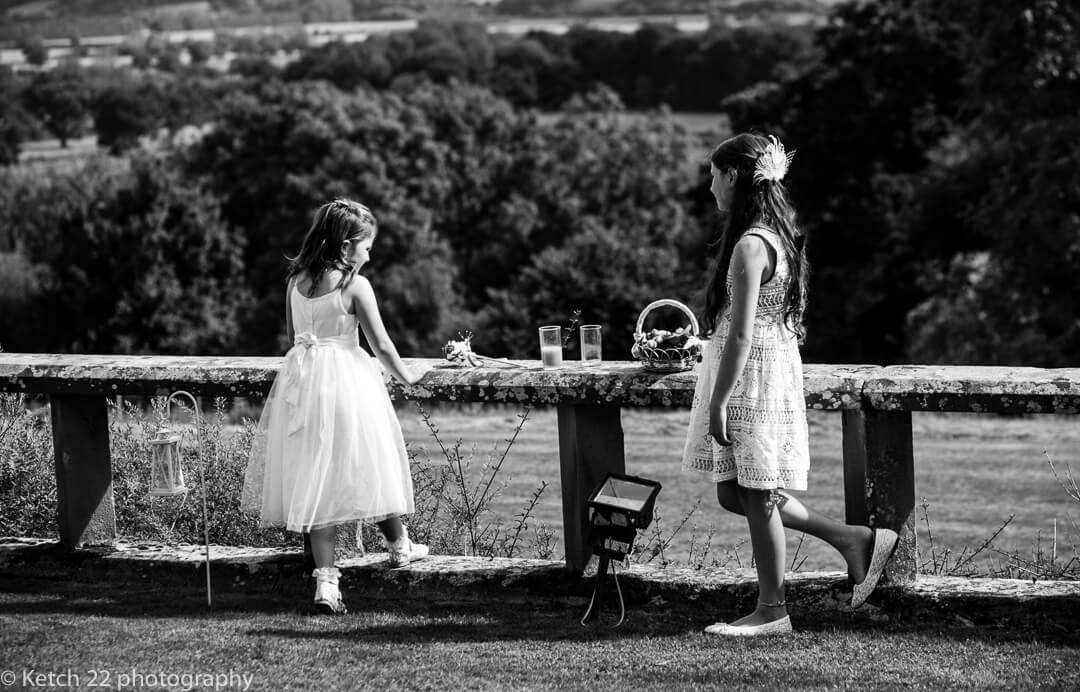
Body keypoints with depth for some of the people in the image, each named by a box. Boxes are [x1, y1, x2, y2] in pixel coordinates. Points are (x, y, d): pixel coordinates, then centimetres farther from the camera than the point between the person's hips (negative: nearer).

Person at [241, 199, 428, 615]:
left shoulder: (296, 282, 6)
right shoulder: (355, 286, -10)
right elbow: (381, 345, -7)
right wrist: (406, 377, 9)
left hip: (302, 378, 4)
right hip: (346, 379, -4)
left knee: (313, 479, 3)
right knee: (365, 465, 14)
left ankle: (325, 578, -4)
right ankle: (398, 546, 35)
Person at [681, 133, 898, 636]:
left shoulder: (749, 246, -19)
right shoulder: (777, 236, 11)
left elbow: (740, 335, -22)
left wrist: (717, 402, -18)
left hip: (752, 377, -10)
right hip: (774, 367, 10)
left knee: (755, 497, 0)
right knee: (735, 492, 15)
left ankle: (772, 612, 10)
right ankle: (854, 539, 18)